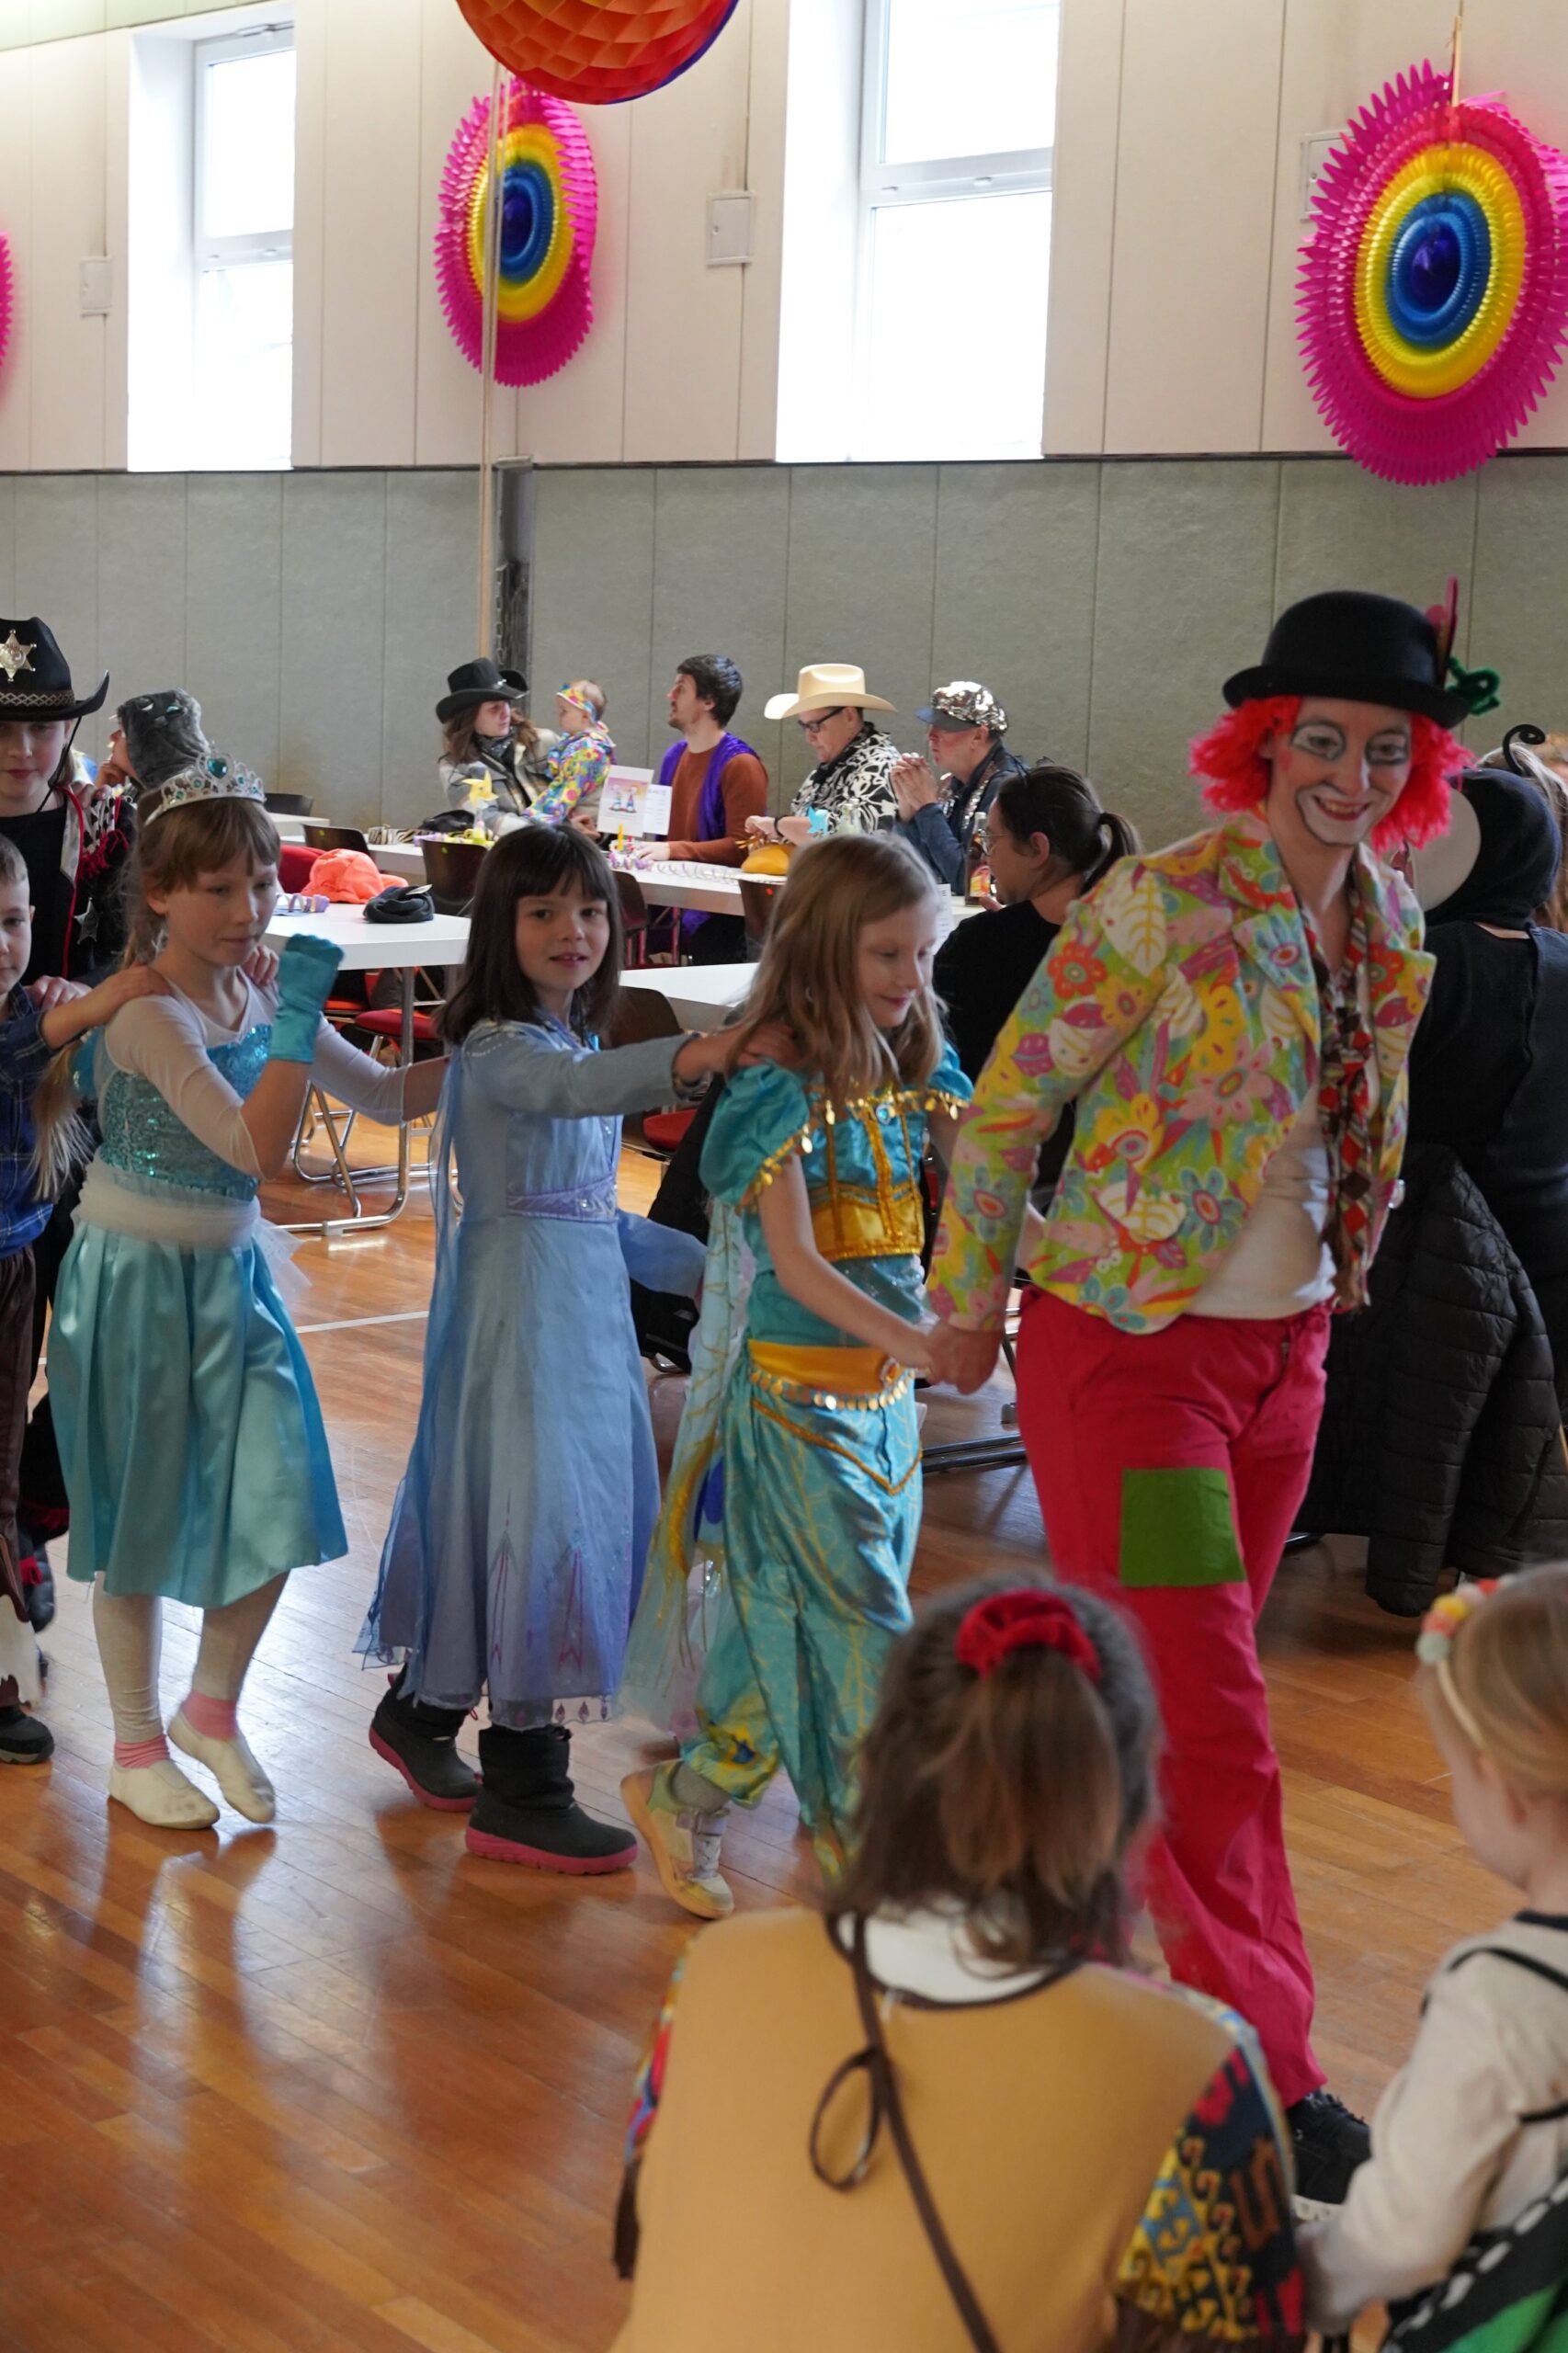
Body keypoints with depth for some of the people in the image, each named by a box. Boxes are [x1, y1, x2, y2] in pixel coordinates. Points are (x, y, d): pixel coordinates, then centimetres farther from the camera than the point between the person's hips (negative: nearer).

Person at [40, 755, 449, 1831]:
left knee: (278, 1494, 4)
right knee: (139, 1517, 8)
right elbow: (259, 1149, -30)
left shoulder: (259, 992, 2)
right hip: (139, 1280, -7)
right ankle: (138, 1747, 26)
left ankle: (212, 1707, 28)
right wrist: (296, 1016, -34)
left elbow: (383, 1094, 10)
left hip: (231, 1275, 7)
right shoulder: (150, 1014, -22)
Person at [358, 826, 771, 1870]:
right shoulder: (497, 1051, -15)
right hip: (521, 1306, -9)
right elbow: (572, 1088, -40)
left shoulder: (577, 1042, 13)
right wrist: (687, 1059, -56)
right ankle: (523, 1791, 1)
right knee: (537, 1514, -8)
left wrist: (702, 1264, 15)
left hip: (588, 1306, 9)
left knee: (586, 1505, 15)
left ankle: (423, 1710, 33)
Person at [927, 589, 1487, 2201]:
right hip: (1127, 1343, -7)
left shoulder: (1385, 920, 3)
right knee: (1204, 1717, -5)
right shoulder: (1167, 905, -18)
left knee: (1172, 1693, 18)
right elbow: (1008, 1104, -11)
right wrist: (970, 1308, -6)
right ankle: (1263, 2068, 4)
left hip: (1285, 1342, 7)